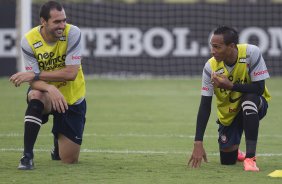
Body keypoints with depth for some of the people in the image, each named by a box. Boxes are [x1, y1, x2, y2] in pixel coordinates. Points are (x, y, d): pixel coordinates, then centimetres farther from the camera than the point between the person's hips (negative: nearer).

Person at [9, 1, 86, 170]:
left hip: (72, 98, 0)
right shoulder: (29, 41, -18)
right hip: (47, 94, 0)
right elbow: (34, 81, -21)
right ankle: (27, 156, -31)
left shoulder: (72, 33, -21)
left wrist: (34, 75, -32)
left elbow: (71, 73, -28)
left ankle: (58, 139, 40)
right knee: (35, 95, -39)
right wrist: (50, 89, -43)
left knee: (69, 160, 1)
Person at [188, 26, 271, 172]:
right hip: (228, 114, 3)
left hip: (252, 107, -3)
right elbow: (205, 106, -17)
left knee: (249, 99, -38)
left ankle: (250, 158, -32)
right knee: (227, 161, -2)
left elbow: (259, 88, -26)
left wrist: (231, 85, -36)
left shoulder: (251, 53, -26)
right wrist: (198, 143, -22)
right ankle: (234, 151, 39)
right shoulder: (210, 67, -19)